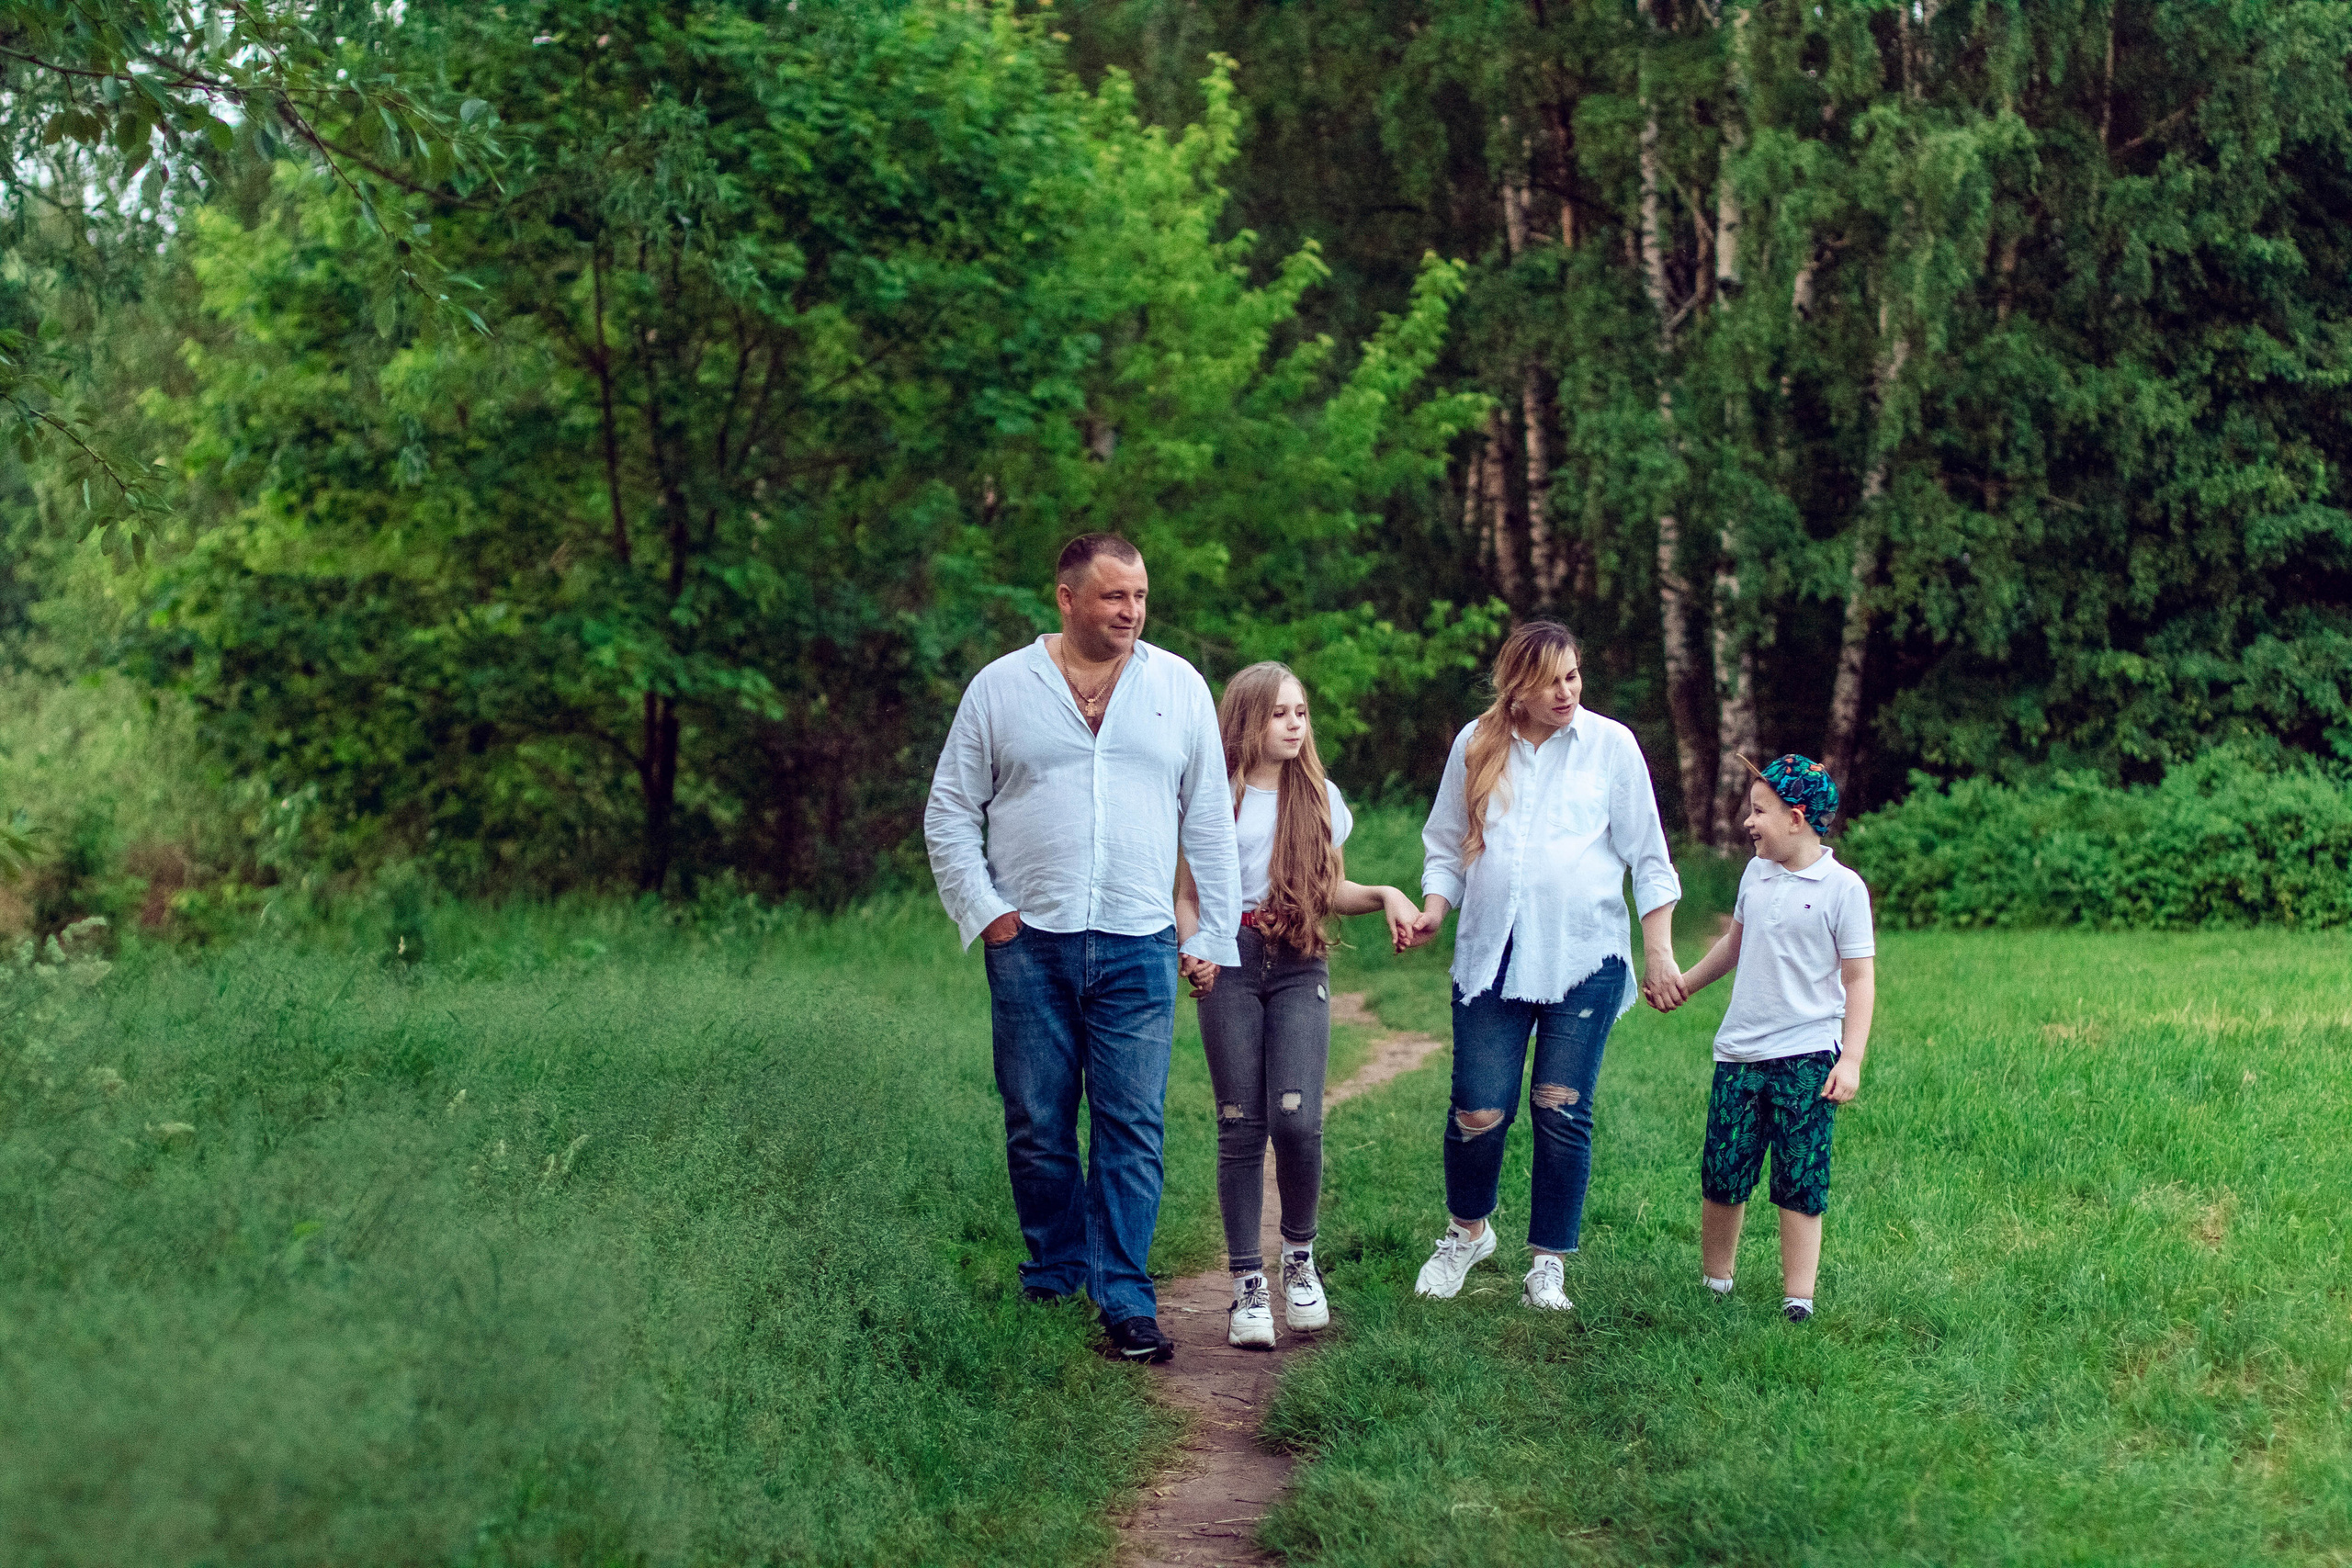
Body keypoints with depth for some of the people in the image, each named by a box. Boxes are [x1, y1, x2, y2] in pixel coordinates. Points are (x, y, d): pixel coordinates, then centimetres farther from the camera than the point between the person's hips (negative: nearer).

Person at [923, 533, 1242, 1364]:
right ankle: (1052, 1277, 22)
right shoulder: (1000, 687, 4)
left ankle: (1125, 1301, 0)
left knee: (1132, 1130, -4)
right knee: (1037, 1127, 6)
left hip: (1139, 947, 0)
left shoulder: (1179, 687, 7)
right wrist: (983, 911, -2)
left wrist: (1214, 935, 7)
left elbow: (1210, 821, 10)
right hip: (1031, 947, 0)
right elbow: (949, 813, 8)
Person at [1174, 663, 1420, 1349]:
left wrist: (1385, 896, 0)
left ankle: (1299, 1256, 11)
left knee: (1296, 1119, -13)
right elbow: (1186, 895, 7)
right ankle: (1248, 1285, 5)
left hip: (1299, 968, 1)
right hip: (1230, 964, -1)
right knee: (1241, 1127, -2)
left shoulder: (1319, 797, 12)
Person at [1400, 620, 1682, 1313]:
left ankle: (1549, 1262, 13)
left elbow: (1647, 856, 6)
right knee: (1479, 1113, -4)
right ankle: (1468, 1230, 25)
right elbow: (1447, 845, 16)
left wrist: (1660, 951, 3)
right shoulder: (1476, 744, 7)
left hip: (1585, 956, -1)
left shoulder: (1610, 744, 3)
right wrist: (1432, 910, -1)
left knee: (1563, 1112, -2)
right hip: (1492, 955, 1)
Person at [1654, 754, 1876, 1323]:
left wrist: (1851, 1060, -13)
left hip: (1808, 1056, -5)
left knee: (1800, 1185, -1)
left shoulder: (1842, 888, -7)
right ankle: (1713, 1282, 22)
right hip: (1740, 1051, 5)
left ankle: (1797, 1298, 3)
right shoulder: (1756, 874, 10)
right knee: (1722, 1175, 6)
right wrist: (1688, 982, 28)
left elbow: (1860, 978, -8)